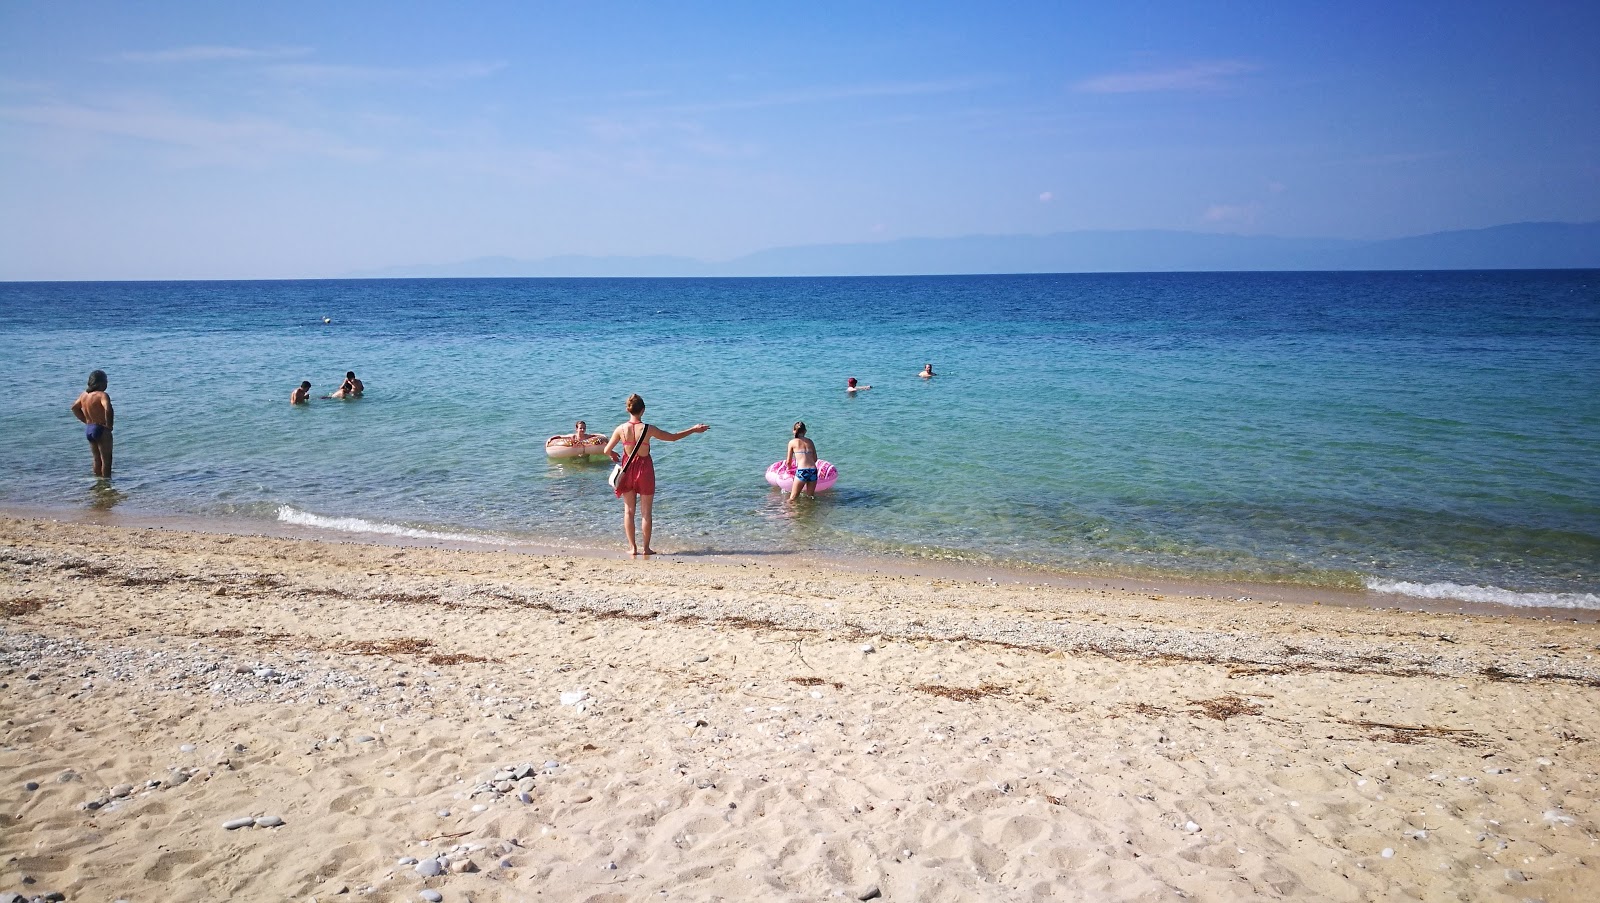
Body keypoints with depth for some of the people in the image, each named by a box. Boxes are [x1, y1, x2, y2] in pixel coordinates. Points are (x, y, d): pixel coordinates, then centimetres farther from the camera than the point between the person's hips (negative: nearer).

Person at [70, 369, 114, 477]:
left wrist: (86, 421, 17)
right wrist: (109, 425, -22)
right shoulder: (102, 395, -19)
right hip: (101, 430, -8)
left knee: (97, 459, 19)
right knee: (106, 459, 0)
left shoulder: (84, 394, 8)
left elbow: (74, 408, 21)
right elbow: (108, 409, -36)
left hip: (88, 429, 8)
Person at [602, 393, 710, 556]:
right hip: (645, 469, -2)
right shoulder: (648, 429, -15)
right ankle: (646, 548, 14)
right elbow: (673, 437, -6)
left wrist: (613, 455, 21)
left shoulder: (621, 429, -10)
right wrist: (693, 430, 5)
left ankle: (632, 547, 13)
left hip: (628, 470, 2)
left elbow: (607, 450, -3)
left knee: (628, 510, 12)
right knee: (645, 512, 9)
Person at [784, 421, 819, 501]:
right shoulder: (810, 441, 17)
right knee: (810, 496, 14)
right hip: (813, 470, 4)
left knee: (793, 498, 0)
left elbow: (788, 461, 12)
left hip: (801, 471, -4)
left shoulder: (792, 442, 7)